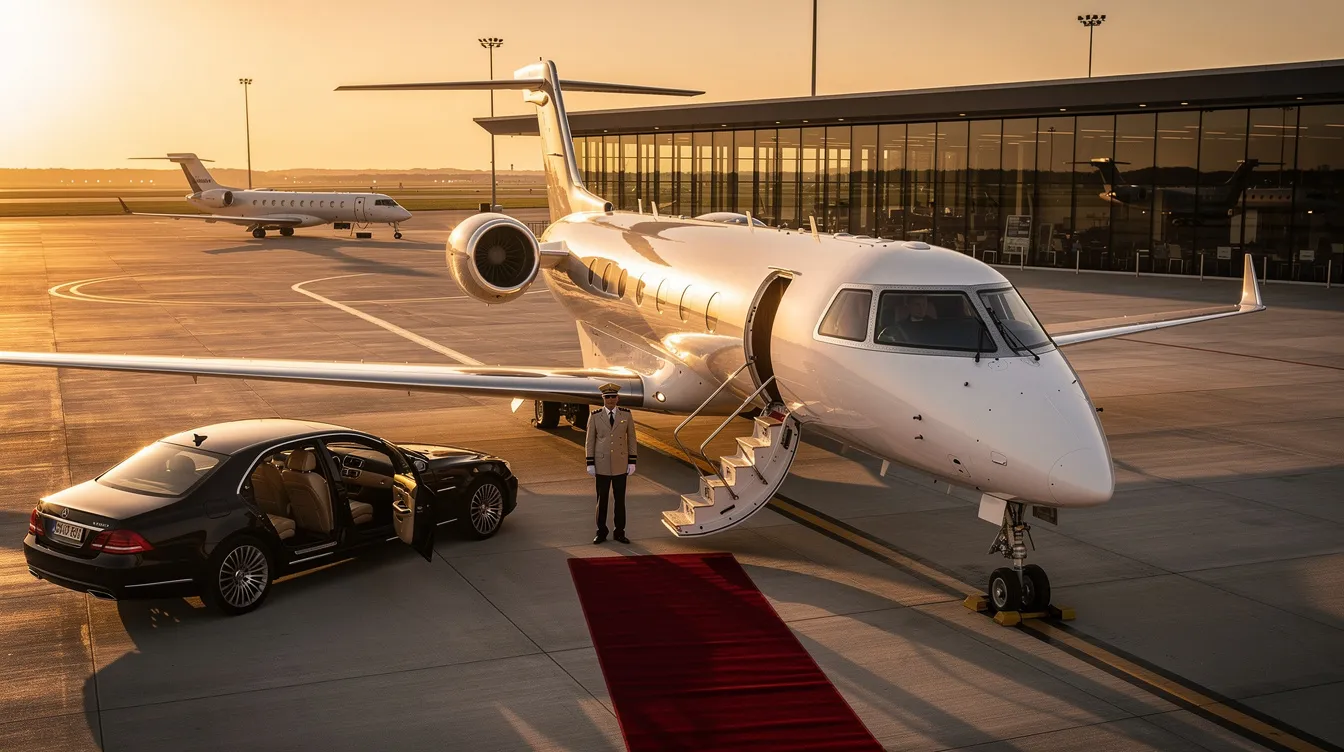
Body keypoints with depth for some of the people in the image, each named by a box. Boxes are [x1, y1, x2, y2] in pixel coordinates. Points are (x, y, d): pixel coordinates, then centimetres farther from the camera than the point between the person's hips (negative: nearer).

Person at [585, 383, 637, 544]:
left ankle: (619, 532, 17)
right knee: (602, 499, 6)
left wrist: (632, 462, -2)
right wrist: (590, 464, -6)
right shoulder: (595, 416, -5)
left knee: (620, 499, 6)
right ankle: (601, 532, 17)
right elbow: (590, 441, -2)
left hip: (620, 464, 1)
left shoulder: (626, 414, -2)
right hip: (602, 464, -1)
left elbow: (631, 438, 2)